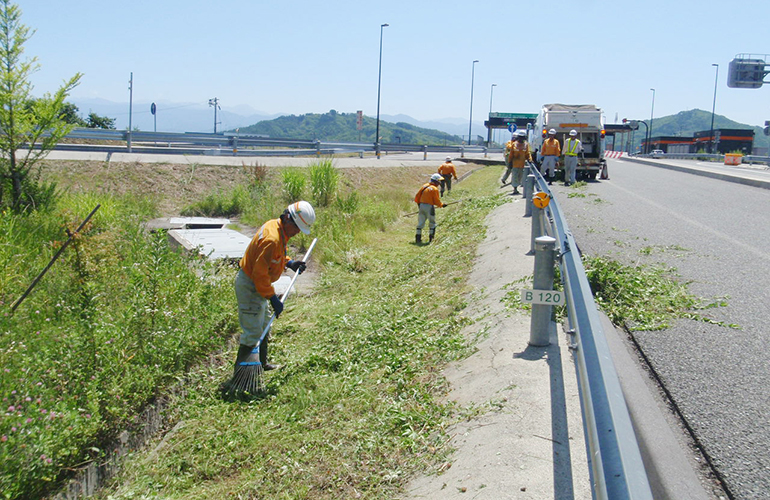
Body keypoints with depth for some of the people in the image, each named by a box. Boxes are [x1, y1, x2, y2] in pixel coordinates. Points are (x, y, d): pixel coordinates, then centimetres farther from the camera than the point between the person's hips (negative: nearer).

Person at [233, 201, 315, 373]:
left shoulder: (275, 226, 2)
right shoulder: (272, 239, -29)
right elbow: (260, 273, -29)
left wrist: (289, 263, 4)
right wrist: (273, 298, -24)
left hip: (258, 285, 11)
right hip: (249, 287, -11)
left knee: (263, 327, 23)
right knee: (253, 332, -5)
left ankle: (261, 363, 39)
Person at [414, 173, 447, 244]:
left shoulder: (424, 186, 7)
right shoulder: (435, 189, -12)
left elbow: (417, 196, 11)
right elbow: (437, 201, -11)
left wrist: (418, 203, 24)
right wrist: (442, 204, 7)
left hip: (421, 206, 6)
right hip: (429, 207, -6)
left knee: (420, 223, 11)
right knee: (432, 223, 10)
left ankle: (418, 238, 10)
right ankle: (431, 238, 13)